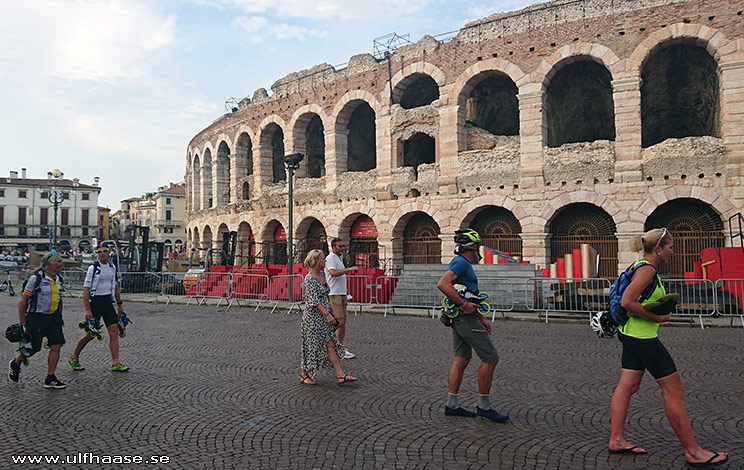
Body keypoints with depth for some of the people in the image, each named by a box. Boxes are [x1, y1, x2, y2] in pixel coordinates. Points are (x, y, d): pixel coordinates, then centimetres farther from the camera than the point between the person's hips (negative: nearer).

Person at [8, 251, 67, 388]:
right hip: (37, 317, -6)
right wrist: (22, 323, -10)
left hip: (53, 317, 6)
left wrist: (59, 317, 18)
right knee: (33, 348, 4)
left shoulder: (59, 279, 7)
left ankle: (50, 379, 4)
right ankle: (15, 364, 36)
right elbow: (23, 301, -10)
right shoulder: (36, 279, -13)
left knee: (56, 346, -4)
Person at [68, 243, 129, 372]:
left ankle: (115, 363, -3)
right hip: (95, 301, -5)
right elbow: (85, 289, -11)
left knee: (114, 331, -4)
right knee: (90, 334, 0)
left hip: (108, 301, 5)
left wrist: (119, 304, 19)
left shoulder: (112, 267, 10)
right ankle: (74, 358, 23)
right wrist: (87, 309, -17)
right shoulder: (93, 268, -8)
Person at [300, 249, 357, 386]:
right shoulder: (309, 279, -17)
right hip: (313, 316, -8)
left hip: (324, 316, 9)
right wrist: (328, 315, -25)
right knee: (313, 345, 2)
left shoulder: (322, 274, 11)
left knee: (331, 345, 5)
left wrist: (332, 311, 17)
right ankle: (304, 375, 18)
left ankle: (340, 375, 5)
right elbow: (314, 301, -22)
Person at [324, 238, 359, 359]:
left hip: (341, 294, 10)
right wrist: (349, 269, -28)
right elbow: (333, 272, -29)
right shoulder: (330, 258, -10)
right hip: (334, 295, -9)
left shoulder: (339, 259, 20)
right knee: (339, 322, -12)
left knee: (343, 321, 8)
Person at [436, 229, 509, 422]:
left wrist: (481, 318, 23)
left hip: (459, 318, 10)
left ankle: (452, 405, 13)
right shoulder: (461, 262, -13)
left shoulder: (463, 264, 19)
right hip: (466, 319, -10)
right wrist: (464, 304, -25)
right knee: (490, 359, -4)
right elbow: (442, 284, -29)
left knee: (461, 359, 10)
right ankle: (484, 406, 4)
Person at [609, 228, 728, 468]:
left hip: (632, 335, 10)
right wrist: (656, 318, -18)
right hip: (643, 337, -10)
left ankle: (617, 440, 16)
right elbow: (627, 302, -27)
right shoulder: (647, 269, -18)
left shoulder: (645, 267, 14)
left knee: (627, 386, 10)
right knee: (673, 390, -2)